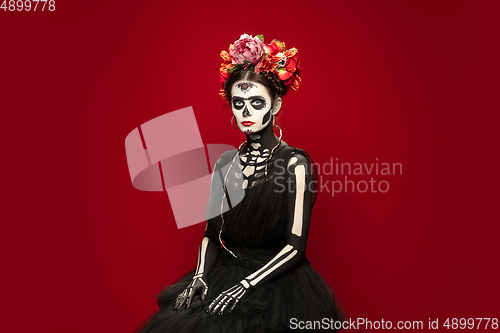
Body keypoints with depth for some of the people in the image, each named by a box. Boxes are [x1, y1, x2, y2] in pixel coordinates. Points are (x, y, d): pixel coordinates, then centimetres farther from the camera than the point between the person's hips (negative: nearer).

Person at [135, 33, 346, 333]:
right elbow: (212, 232, 10)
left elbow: (295, 246, -10)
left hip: (275, 282, -4)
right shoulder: (226, 162, 8)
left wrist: (245, 285, -15)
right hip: (223, 274, 4)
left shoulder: (295, 163, -7)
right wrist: (199, 276, -5)